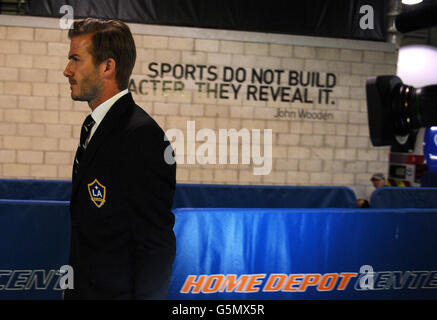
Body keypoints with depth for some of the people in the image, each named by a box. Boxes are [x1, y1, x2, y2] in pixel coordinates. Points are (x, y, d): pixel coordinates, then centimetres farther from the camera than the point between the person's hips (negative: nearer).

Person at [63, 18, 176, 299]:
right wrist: (72, 290, 14)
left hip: (117, 291, -8)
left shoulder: (142, 135, -19)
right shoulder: (93, 126, 10)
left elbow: (157, 245, -21)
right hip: (82, 290, 9)